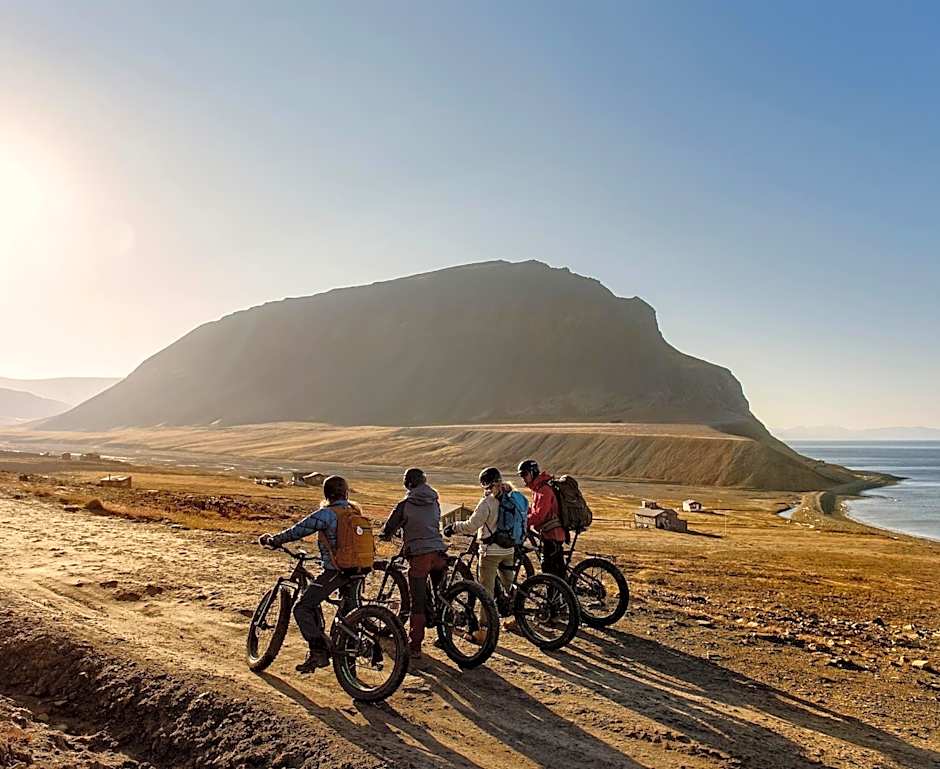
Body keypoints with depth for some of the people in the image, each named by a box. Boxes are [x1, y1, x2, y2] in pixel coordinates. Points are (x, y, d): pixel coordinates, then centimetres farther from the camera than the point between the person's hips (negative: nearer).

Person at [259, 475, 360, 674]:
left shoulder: (326, 513, -13)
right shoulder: (355, 511, 8)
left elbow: (297, 531, -12)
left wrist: (272, 540, 0)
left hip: (334, 571, -7)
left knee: (302, 608, 1)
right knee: (349, 613, 21)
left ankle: (318, 652, -8)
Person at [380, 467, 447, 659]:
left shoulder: (405, 505, -4)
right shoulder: (435, 502, 10)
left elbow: (388, 529, 4)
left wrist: (385, 535, 28)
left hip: (419, 555, -4)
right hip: (439, 553, 5)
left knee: (418, 602, 0)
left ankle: (415, 646, 2)